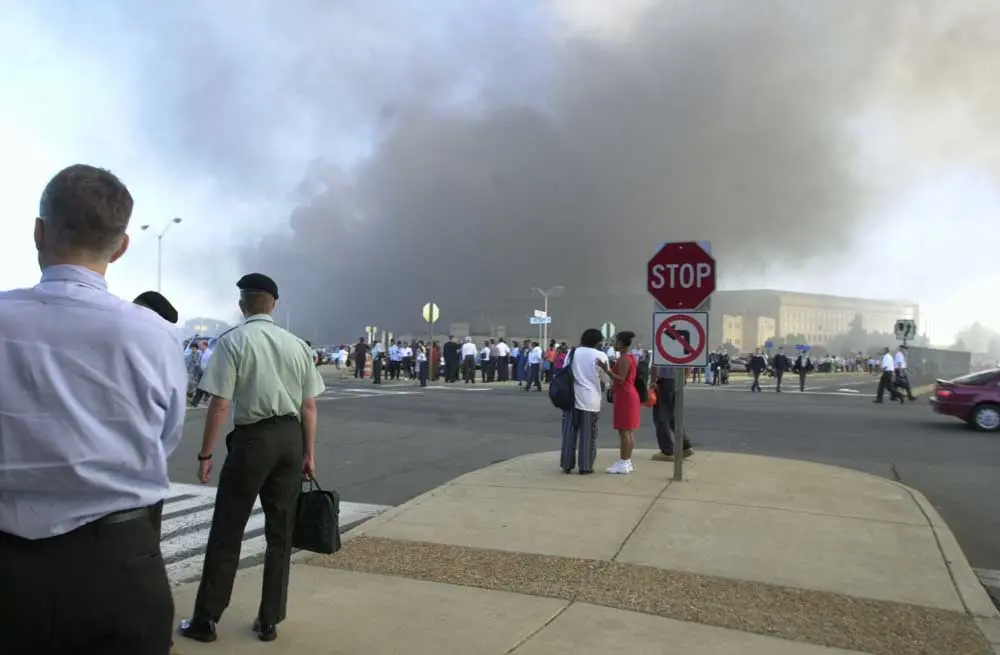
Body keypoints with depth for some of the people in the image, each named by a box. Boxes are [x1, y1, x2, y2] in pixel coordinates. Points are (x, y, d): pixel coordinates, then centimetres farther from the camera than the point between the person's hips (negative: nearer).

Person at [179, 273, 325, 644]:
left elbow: (220, 405, -11)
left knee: (226, 531, 7)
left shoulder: (233, 340, -7)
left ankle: (205, 621, 17)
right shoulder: (297, 344, 6)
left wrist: (206, 453, -4)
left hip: (252, 437, -4)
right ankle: (269, 622, 21)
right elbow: (309, 407, 6)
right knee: (281, 532, 11)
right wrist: (309, 453, 14)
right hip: (291, 437, 5)